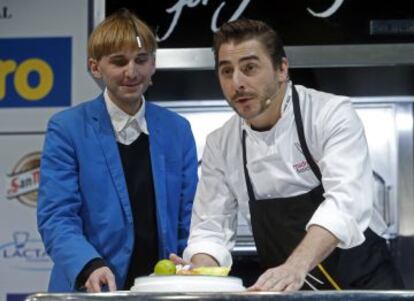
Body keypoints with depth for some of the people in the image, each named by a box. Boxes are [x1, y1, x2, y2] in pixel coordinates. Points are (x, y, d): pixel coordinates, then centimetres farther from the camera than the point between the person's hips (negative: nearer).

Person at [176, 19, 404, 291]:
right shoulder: (219, 146, 4)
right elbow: (212, 228, 7)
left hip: (362, 282, -5)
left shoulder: (333, 115, -10)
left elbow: (346, 203, -25)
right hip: (286, 291, 5)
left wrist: (295, 268, -40)